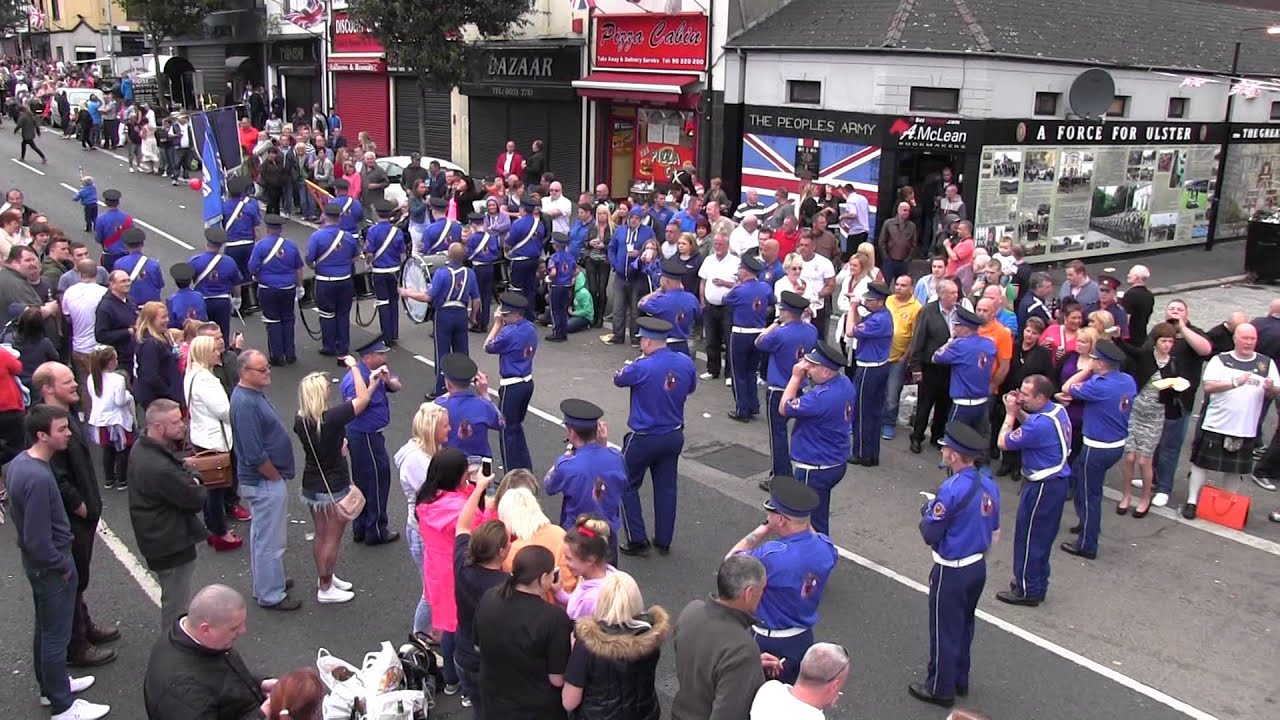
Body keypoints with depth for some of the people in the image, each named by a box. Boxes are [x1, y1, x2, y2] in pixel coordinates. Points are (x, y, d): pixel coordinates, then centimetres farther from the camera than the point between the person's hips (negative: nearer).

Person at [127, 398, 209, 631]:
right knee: (176, 605, 5)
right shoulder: (159, 468, -34)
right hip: (171, 544, -11)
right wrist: (196, 485, -3)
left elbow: (181, 470, 9)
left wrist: (191, 479, -12)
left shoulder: (142, 447, -1)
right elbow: (197, 500, -24)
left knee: (174, 599, 28)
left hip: (158, 537, 11)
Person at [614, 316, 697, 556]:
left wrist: (626, 368, 15)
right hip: (674, 436, 5)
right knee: (666, 487, 16)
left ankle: (637, 540, 11)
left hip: (644, 439, -5)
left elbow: (618, 379, -3)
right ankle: (664, 541, 24)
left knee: (627, 486, 13)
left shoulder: (641, 368, -23)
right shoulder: (686, 363, -6)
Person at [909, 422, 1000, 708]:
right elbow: (994, 531, 9)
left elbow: (930, 535, -19)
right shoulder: (988, 484, -3)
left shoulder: (952, 489, -27)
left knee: (945, 629, 9)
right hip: (978, 566, 8)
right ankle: (960, 679, 38)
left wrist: (928, 508, -3)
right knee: (964, 625, 23)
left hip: (952, 572, -8)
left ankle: (940, 688, 23)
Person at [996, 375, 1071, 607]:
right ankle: (1037, 584, 34)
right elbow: (1031, 426, 18)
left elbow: (1003, 442, -20)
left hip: (1043, 486, -10)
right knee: (1042, 536, 21)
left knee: (1029, 537, 5)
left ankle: (1027, 590, 16)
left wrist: (1010, 413, -9)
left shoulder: (1041, 423, -28)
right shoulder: (1057, 410, 1)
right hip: (1056, 481, 10)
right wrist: (1018, 411, 0)